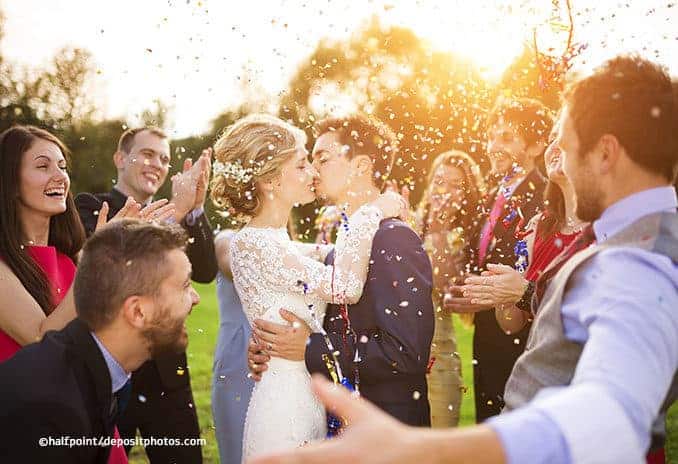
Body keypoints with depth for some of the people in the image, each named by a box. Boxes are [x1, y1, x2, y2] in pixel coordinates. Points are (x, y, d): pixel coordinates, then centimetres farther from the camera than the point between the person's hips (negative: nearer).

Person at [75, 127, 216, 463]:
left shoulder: (174, 217, 9)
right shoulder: (90, 208, -2)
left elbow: (206, 271, -6)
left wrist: (195, 207, -21)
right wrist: (176, 209, -28)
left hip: (167, 376, 3)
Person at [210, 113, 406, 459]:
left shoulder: (282, 243, 11)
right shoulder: (249, 245, -18)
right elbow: (345, 285, -23)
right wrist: (370, 214, -12)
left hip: (310, 396, 9)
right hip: (286, 401, -9)